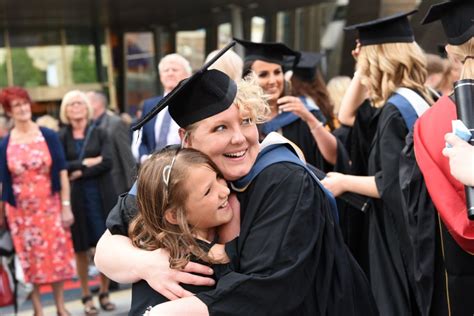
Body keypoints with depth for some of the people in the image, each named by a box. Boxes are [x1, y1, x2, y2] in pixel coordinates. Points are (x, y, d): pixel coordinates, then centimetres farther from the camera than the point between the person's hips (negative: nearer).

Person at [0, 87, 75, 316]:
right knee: (30, 259, 9)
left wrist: (66, 206, -7)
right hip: (21, 211, 0)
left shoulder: (49, 136, -3)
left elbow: (62, 172, -3)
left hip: (50, 207, 0)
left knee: (56, 255, 6)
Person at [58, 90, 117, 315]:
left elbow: (107, 161, -7)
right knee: (81, 248, 3)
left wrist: (80, 172, -12)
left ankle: (104, 292, 17)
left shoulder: (99, 133, 6)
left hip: (101, 195, 1)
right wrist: (87, 162, -10)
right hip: (76, 197, -1)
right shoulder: (61, 138, 3)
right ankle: (86, 297, 15)